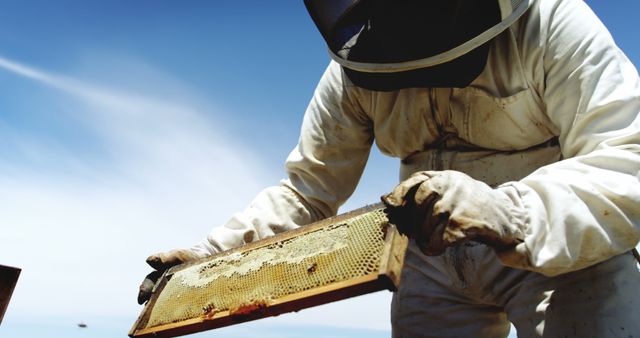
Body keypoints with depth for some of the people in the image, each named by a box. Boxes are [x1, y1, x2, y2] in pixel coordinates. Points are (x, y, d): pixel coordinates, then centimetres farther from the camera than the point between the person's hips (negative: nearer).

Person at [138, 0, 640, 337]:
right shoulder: (352, 70, -6)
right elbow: (307, 193, -3)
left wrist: (510, 214, -42)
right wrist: (213, 256, -11)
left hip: (568, 254, -2)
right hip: (438, 259, 3)